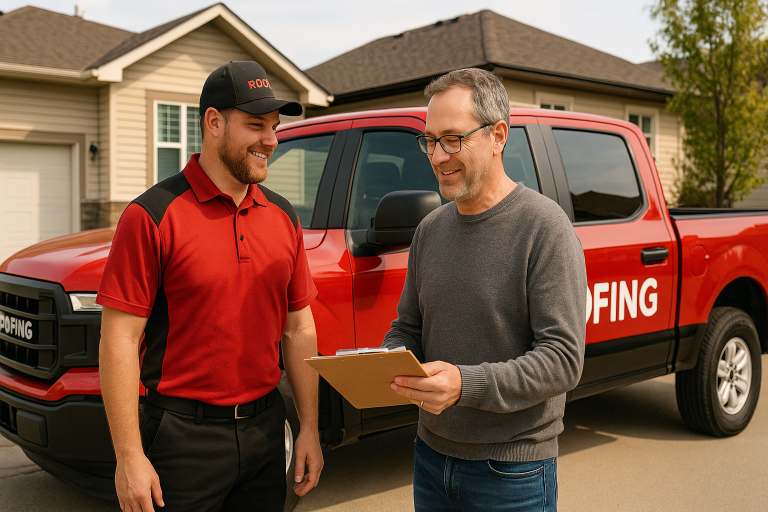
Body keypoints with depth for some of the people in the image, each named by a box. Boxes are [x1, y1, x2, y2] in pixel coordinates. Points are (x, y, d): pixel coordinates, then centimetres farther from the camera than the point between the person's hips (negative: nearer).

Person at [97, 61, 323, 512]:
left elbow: (299, 329, 10)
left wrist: (310, 430, 8)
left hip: (265, 430, 5)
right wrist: (129, 457, -15)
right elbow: (119, 339, -13)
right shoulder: (154, 216, -11)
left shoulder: (283, 217, 6)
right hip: (185, 436, -5)